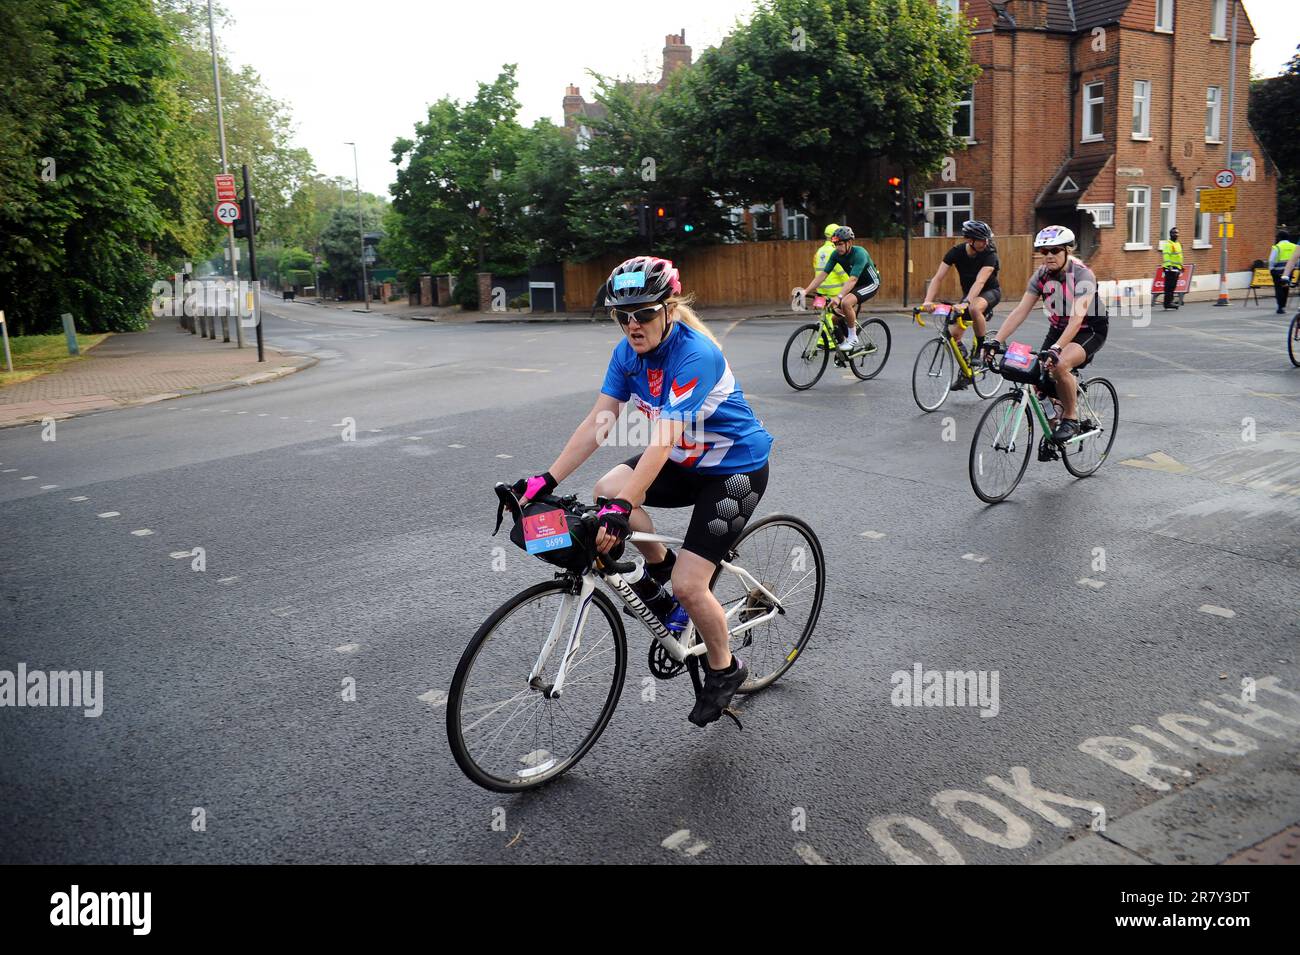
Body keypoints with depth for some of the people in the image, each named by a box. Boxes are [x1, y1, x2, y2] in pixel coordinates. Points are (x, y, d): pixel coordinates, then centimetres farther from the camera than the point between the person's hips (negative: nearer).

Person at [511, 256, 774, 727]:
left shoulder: (696, 355, -29)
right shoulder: (628, 352, -7)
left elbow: (662, 440, -38)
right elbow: (598, 422, -10)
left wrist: (622, 509, -46)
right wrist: (547, 480, -19)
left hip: (736, 467, -7)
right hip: (685, 462, 7)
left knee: (688, 586, -13)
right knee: (607, 488, -19)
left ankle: (724, 669, 16)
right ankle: (660, 566, 8)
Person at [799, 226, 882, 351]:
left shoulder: (859, 254, -29)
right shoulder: (836, 254, -10)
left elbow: (852, 280, -39)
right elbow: (822, 274, -12)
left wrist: (839, 297, -52)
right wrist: (805, 291, -22)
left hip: (871, 283, -7)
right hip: (857, 284, 7)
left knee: (846, 302, -32)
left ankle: (853, 338, -17)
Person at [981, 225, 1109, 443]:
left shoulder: (1083, 275, -25)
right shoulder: (1041, 275, -8)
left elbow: (1077, 318, -36)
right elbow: (1020, 311, -14)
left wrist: (1056, 348, -50)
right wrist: (995, 341, -26)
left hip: (1091, 330, -6)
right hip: (1059, 329, 6)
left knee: (1059, 365, -32)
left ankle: (1071, 419, -13)